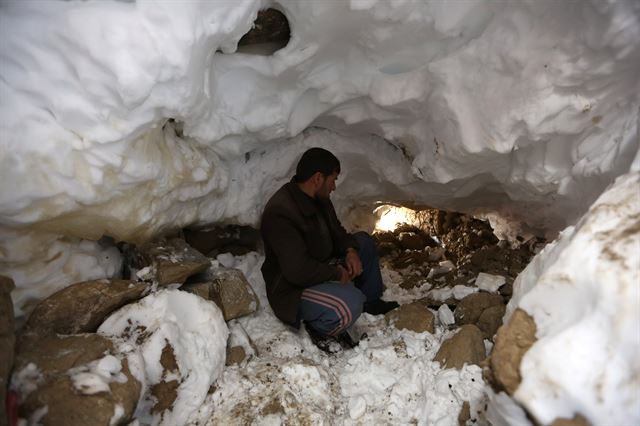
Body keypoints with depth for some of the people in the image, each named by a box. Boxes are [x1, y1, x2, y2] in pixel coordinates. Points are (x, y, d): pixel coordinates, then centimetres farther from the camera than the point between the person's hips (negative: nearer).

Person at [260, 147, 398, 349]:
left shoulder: (318, 198, 0)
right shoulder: (279, 213, -30)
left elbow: (335, 230, 15)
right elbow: (298, 271, -33)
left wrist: (350, 250, -6)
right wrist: (337, 273, -17)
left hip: (321, 269, 10)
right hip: (294, 289, -10)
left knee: (364, 241, 14)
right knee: (350, 302, -35)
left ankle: (371, 301, 23)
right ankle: (319, 331, -4)